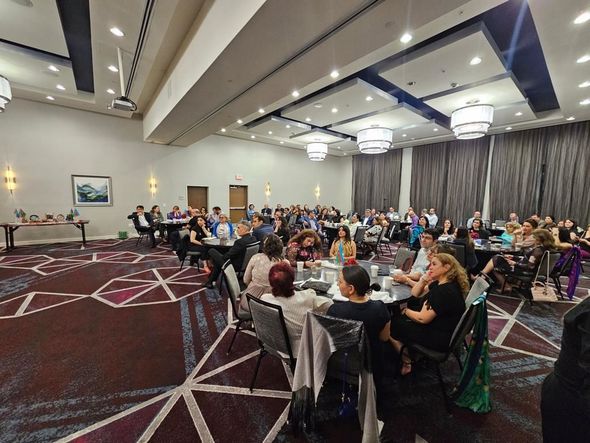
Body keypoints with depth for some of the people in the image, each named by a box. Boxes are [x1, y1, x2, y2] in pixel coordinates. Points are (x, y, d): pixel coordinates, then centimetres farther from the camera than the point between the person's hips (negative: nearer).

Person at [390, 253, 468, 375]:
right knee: (399, 318, 13)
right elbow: (414, 293, 8)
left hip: (440, 339, -9)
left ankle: (407, 362, 17)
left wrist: (405, 311, -8)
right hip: (439, 329, 10)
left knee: (392, 325, 0)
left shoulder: (445, 291, -28)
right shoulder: (440, 284, 3)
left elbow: (422, 318, -26)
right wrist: (425, 278, -6)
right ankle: (411, 353, 17)